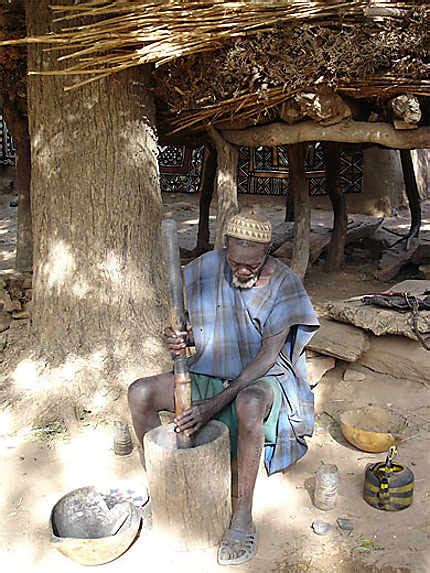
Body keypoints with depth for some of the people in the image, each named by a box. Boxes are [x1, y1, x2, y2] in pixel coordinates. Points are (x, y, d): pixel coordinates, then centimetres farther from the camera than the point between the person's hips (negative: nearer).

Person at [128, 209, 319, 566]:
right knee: (140, 393, -14)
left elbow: (268, 356, -22)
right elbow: (198, 331, 4)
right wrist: (182, 339, -23)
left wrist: (214, 405, -29)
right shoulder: (206, 268, -7)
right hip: (209, 373, 5)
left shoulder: (283, 283, -17)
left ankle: (243, 518, -24)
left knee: (249, 404, -40)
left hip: (262, 377, -4)